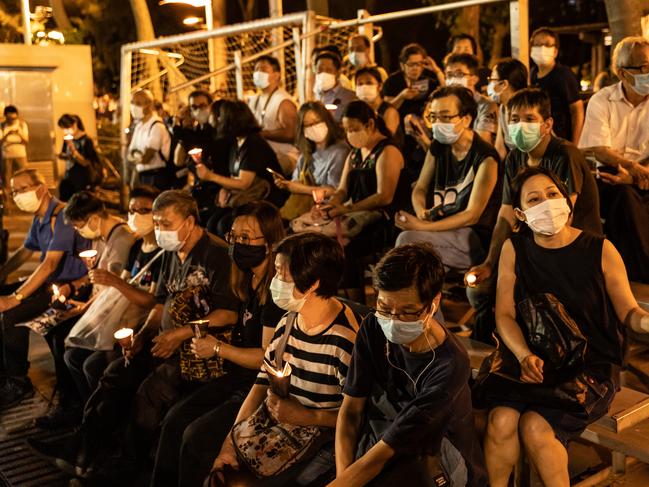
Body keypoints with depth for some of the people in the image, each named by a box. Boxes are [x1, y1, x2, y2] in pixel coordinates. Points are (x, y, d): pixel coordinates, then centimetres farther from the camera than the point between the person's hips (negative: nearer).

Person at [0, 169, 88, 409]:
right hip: (49, 281, 10)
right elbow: (24, 252, 23)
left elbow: (50, 264, -28)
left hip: (70, 285, -10)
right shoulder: (39, 218, 9)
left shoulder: (61, 216, -21)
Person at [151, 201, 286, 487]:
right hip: (239, 378, 9)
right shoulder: (251, 281, 9)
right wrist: (218, 347, 6)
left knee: (197, 436, -16)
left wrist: (219, 349, -12)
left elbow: (269, 357, -21)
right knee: (174, 420, 2)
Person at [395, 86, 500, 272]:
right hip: (440, 226, 7)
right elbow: (420, 189, 13)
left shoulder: (485, 158, -14)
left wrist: (422, 227, -22)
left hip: (473, 237, -7)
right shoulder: (438, 148, 7)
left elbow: (472, 215, -16)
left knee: (407, 239, -27)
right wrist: (422, 212, -11)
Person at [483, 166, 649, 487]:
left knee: (535, 426, -25)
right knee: (501, 420, -23)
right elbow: (504, 314, 0)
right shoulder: (515, 249, -1)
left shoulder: (600, 250, -7)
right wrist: (525, 356, -17)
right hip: (533, 361, 2)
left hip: (592, 365, -2)